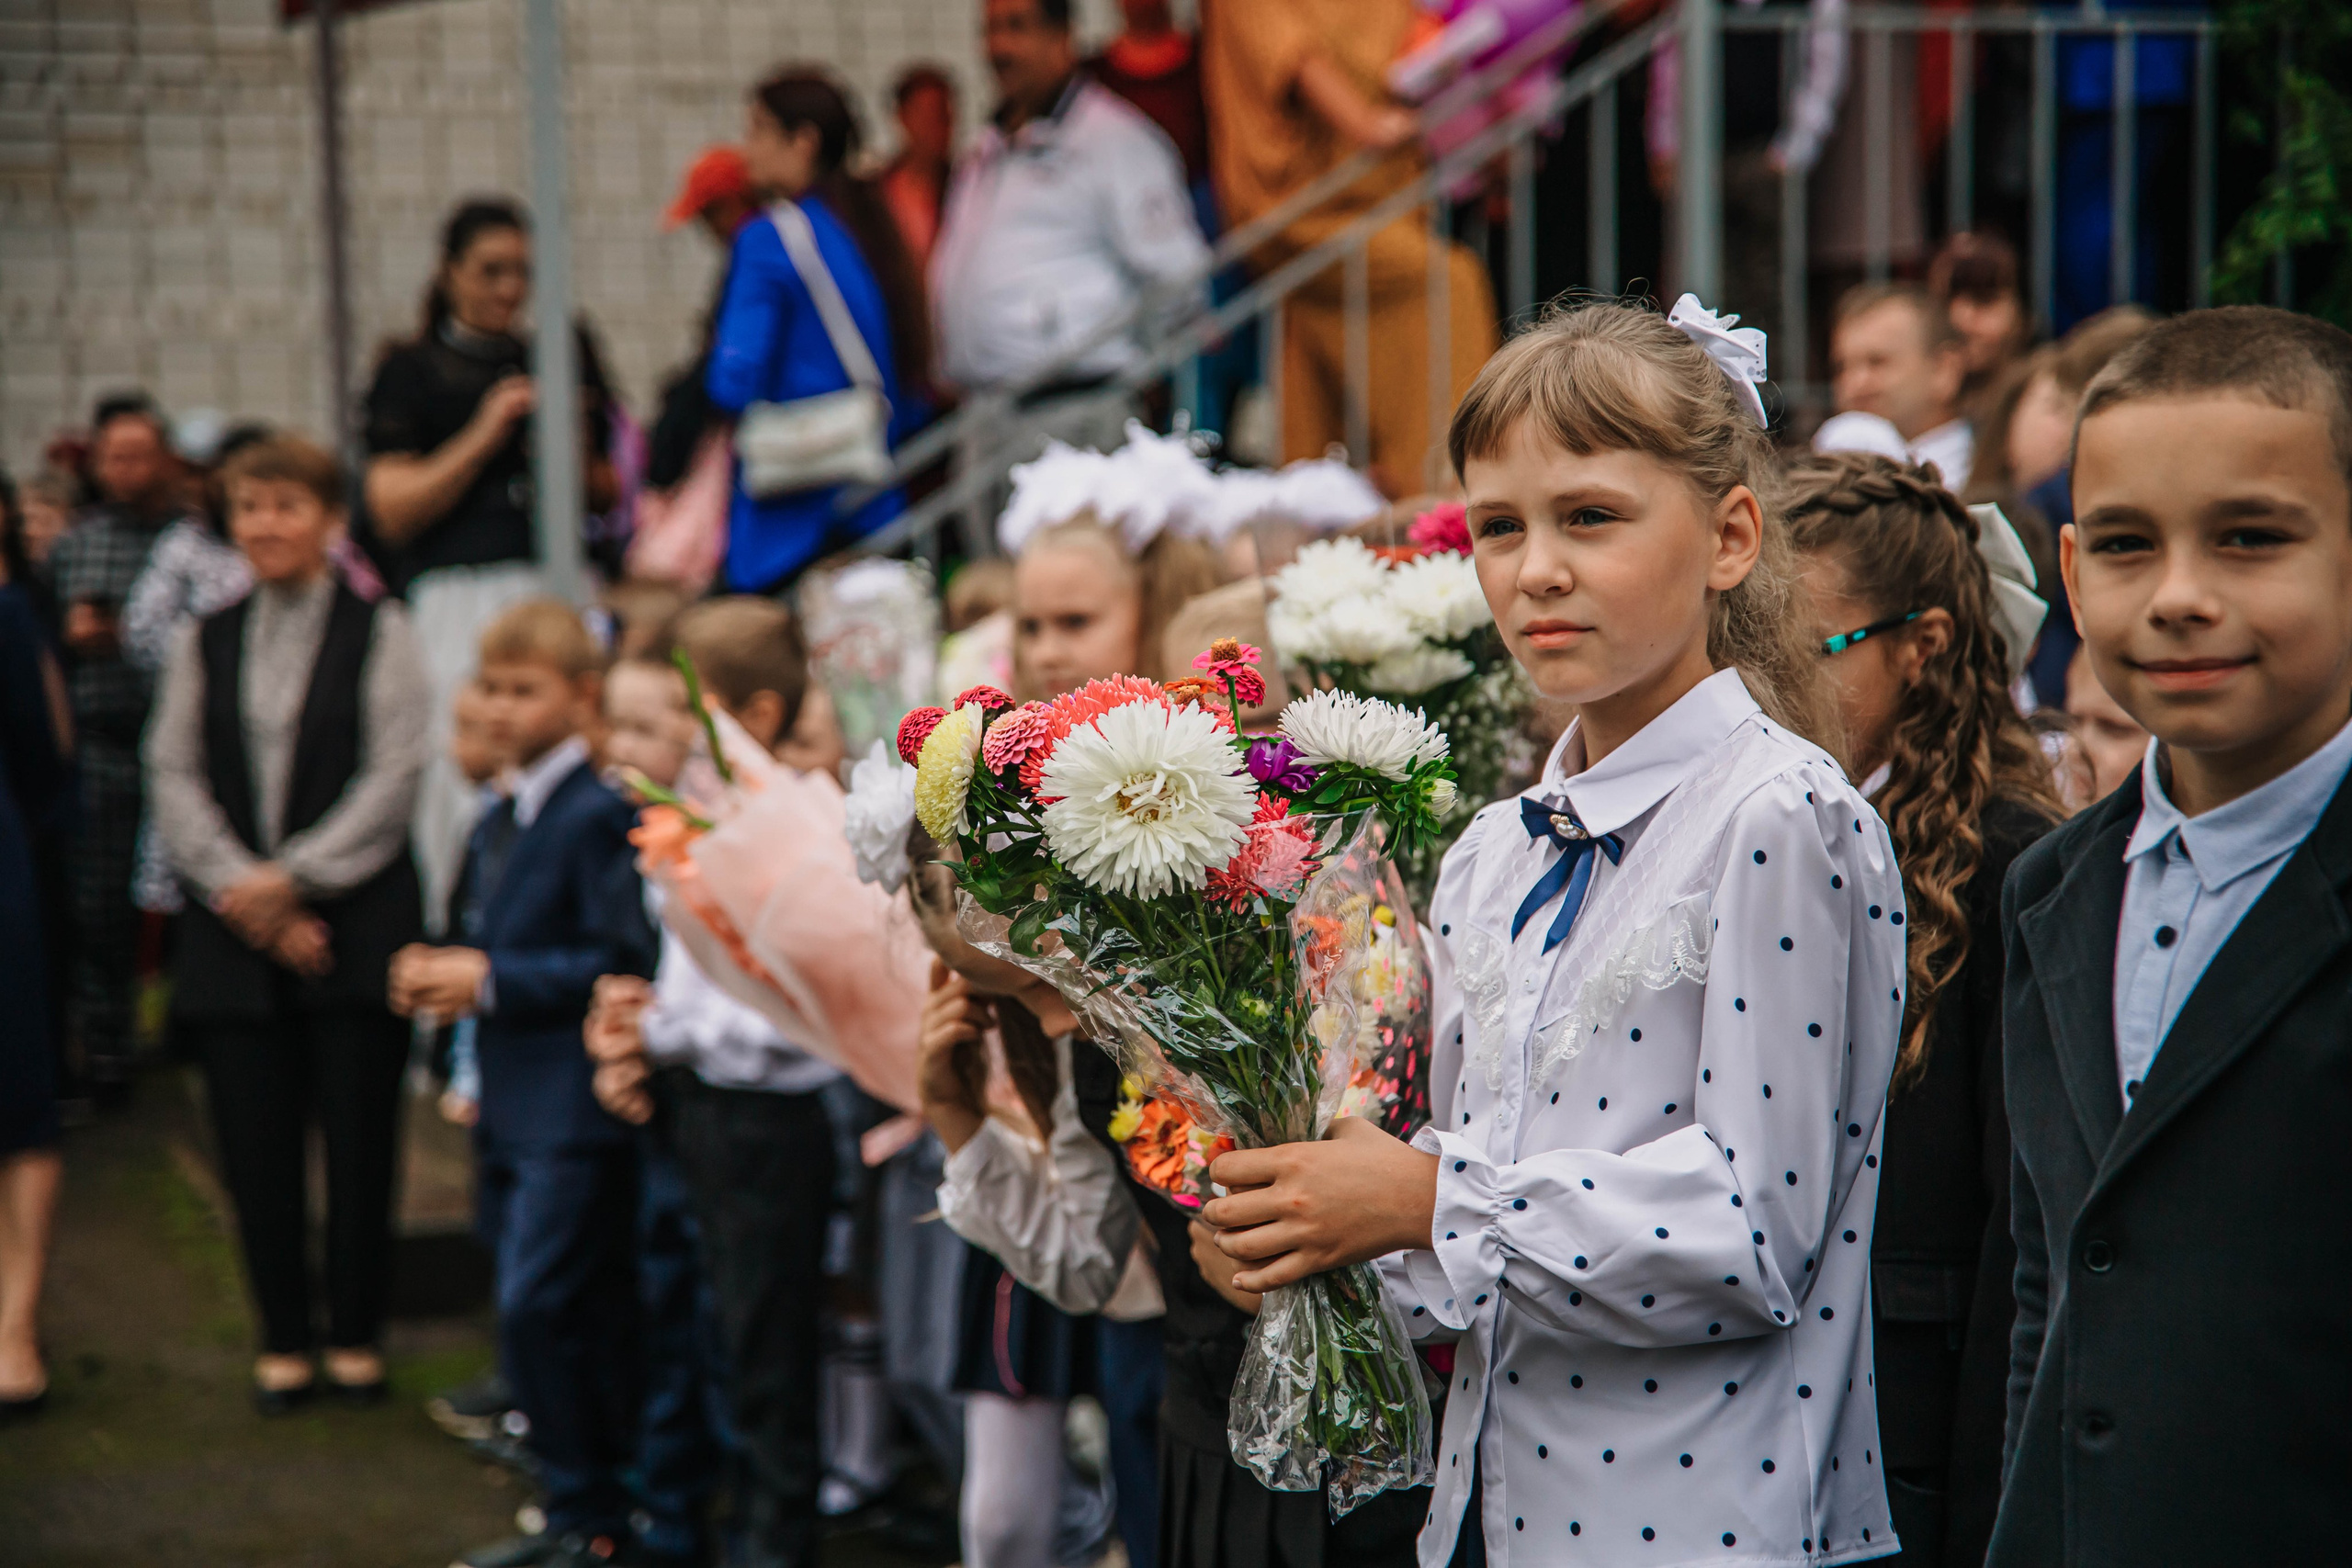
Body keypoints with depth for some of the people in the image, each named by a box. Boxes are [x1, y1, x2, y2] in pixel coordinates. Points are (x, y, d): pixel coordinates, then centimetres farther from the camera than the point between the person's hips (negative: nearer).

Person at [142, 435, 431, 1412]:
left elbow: (392, 779, -5)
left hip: (355, 921, -3)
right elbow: (174, 778, 6)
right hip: (232, 929, 3)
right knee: (255, 1141, 2)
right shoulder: (204, 642, 13)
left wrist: (292, 876, -12)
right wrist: (242, 892, -8)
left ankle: (356, 1335, 12)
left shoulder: (376, 633, 2)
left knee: (359, 1137, -1)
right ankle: (282, 1341, 12)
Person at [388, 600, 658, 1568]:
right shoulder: (498, 821, 16)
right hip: (511, 1112, 9)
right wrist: (435, 974, 6)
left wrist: (490, 979, -20)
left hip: (576, 1114, -9)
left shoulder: (601, 814, -15)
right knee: (585, 1317, 14)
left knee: (539, 1308, -10)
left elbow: (620, 962, -20)